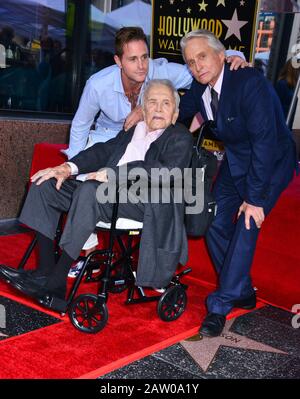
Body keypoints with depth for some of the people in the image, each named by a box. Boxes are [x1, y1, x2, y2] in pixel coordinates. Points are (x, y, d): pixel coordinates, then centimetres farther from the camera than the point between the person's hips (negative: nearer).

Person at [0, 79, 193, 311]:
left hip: (146, 202, -8)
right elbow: (104, 150, 19)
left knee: (89, 191, -34)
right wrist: (69, 167, 1)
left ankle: (57, 280, -27)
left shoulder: (180, 137, 2)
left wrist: (115, 173, -21)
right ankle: (46, 271, -7)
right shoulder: (133, 129, 22)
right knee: (44, 185, 0)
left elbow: (167, 172, -15)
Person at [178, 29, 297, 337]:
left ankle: (220, 306, -5)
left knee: (246, 227, -15)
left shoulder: (249, 82, -29)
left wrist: (254, 197, -28)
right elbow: (178, 112, 12)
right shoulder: (201, 86, -7)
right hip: (235, 160, 7)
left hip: (270, 162, -7)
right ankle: (242, 292, 19)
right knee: (213, 222, 2)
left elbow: (265, 141, -30)